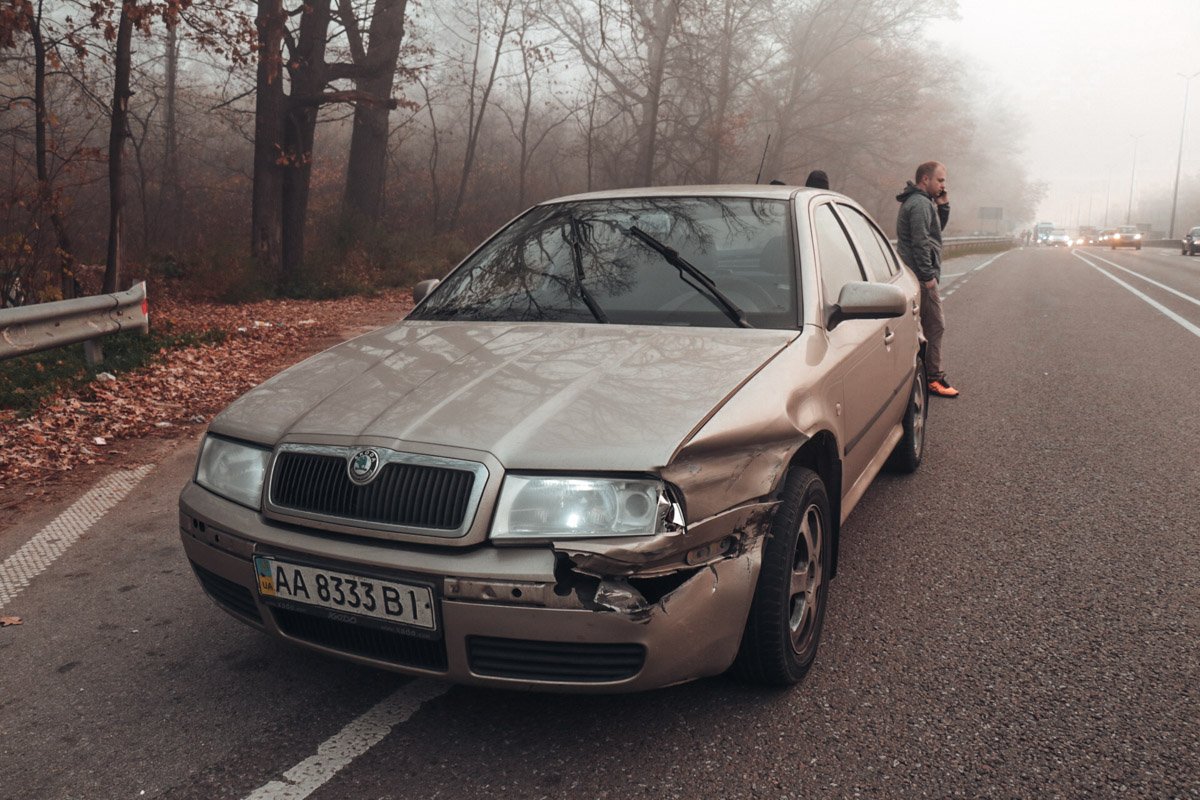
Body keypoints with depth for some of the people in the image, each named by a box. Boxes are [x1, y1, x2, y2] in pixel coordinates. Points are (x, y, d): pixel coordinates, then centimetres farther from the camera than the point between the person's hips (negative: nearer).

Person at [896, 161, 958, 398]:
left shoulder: (919, 201, 19)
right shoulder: (920, 203, -15)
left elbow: (938, 227, 26)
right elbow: (920, 242, -21)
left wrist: (943, 206, 9)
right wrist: (928, 275, -20)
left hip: (913, 277, 11)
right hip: (921, 276, -11)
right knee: (935, 327, -7)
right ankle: (934, 379, -3)